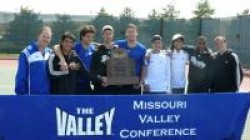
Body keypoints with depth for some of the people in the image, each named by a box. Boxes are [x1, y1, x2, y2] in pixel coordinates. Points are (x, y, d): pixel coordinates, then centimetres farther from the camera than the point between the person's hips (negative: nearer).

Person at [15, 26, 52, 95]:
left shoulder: (50, 53, 10)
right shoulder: (27, 52, -8)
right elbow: (21, 75, -8)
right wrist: (20, 93, -10)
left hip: (47, 95, 6)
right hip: (31, 94, -6)